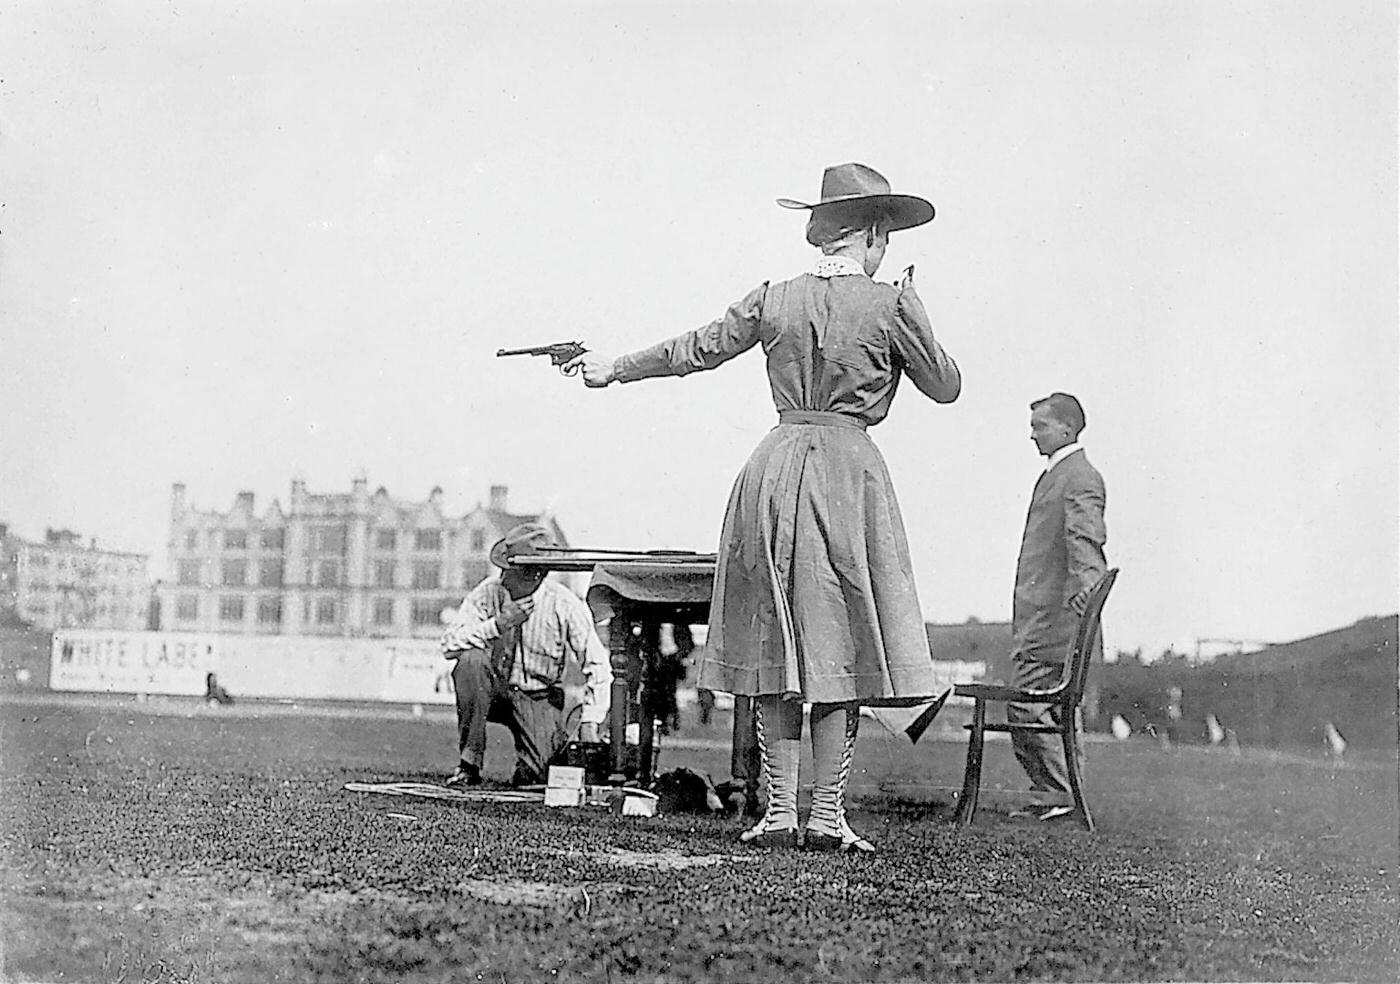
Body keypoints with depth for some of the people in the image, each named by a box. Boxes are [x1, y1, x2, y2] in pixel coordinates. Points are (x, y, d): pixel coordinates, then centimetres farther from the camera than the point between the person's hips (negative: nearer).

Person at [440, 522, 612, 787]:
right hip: (493, 690, 2)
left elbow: (597, 666, -12)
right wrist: (499, 624, -29)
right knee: (470, 660, -31)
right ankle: (469, 764, -21)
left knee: (539, 773, -24)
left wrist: (589, 724, -19)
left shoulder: (566, 606, -17)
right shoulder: (489, 592, -12)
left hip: (538, 698, -1)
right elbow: (449, 644, -18)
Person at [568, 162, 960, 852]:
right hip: (849, 471, -3)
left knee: (776, 641, 9)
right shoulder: (891, 304, -2)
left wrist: (614, 370, 28)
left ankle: (779, 809, 10)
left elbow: (694, 350, 14)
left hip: (774, 470, 3)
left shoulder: (773, 299, 6)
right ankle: (827, 813, 3)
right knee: (841, 644, 2)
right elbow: (945, 387, 7)